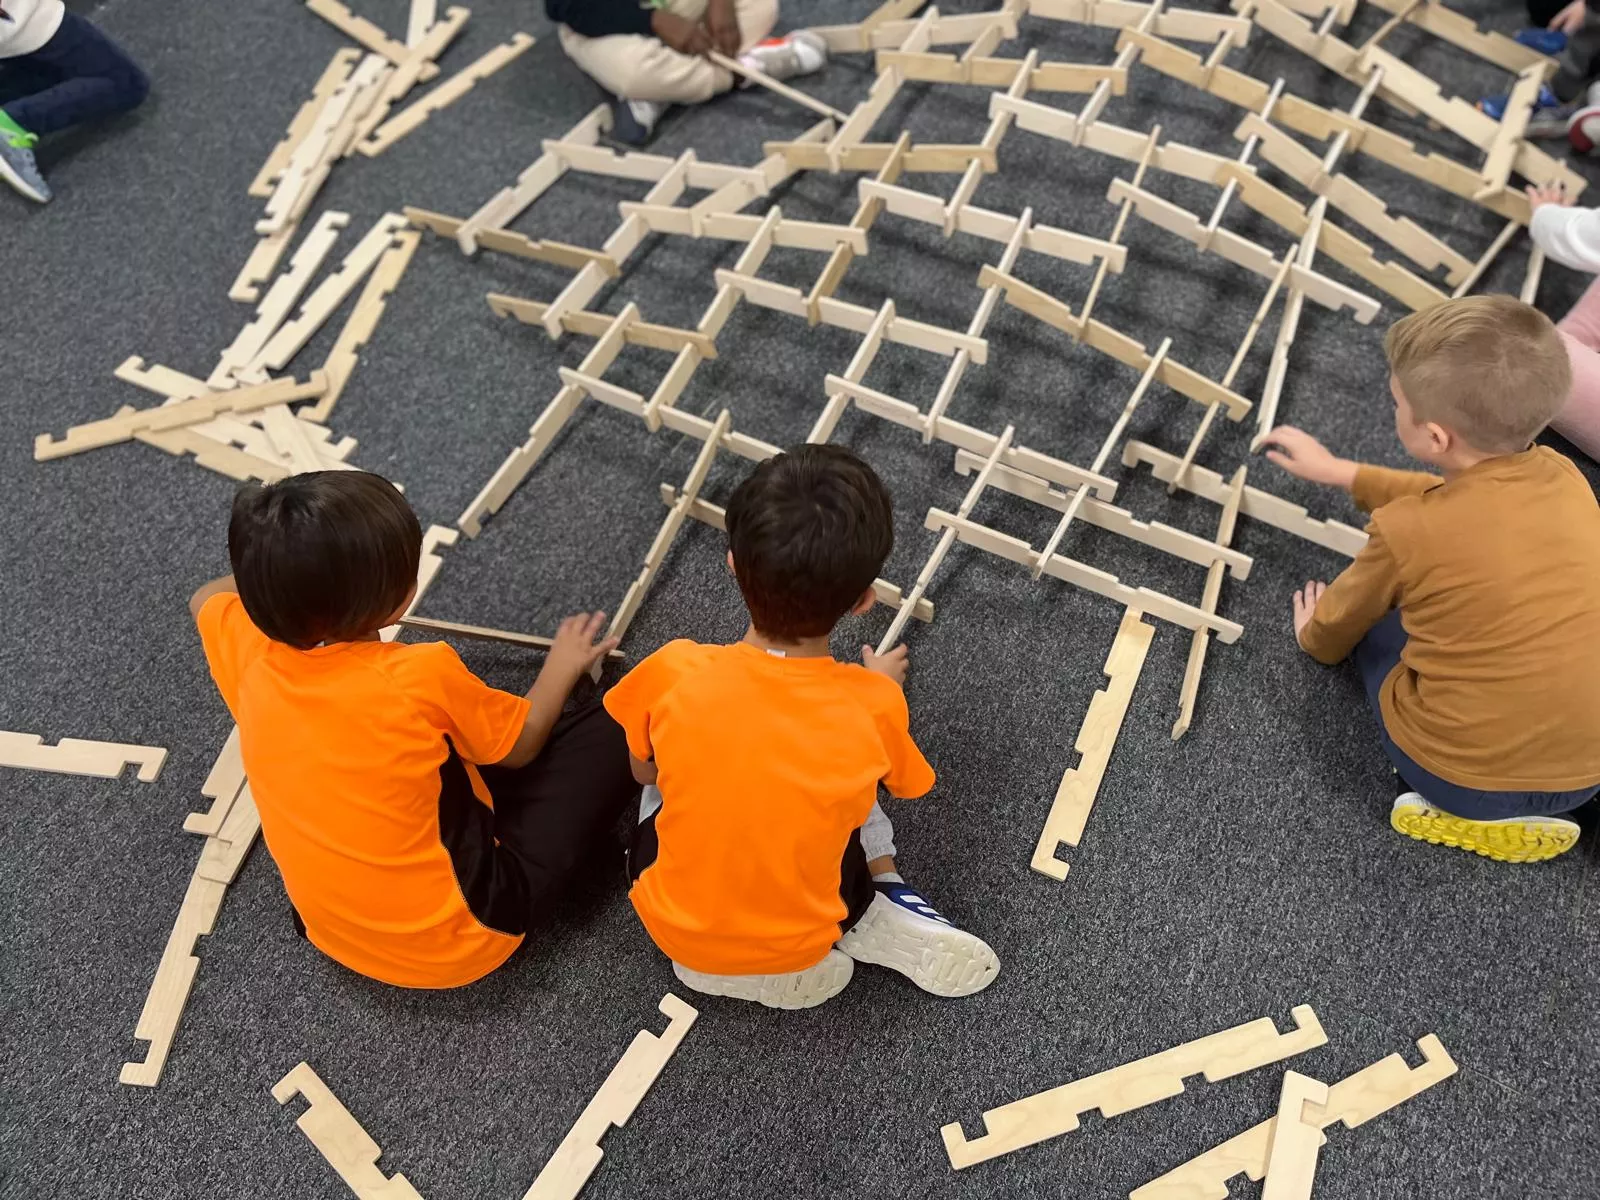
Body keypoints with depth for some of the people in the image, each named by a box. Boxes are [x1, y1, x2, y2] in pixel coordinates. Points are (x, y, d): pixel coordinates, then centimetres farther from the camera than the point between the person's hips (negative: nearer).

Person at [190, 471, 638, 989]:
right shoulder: (421, 677, -26)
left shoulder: (246, 649, -12)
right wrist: (563, 665, 11)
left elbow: (207, 596, 15)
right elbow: (521, 743, -5)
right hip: (455, 939, -6)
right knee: (608, 731, -4)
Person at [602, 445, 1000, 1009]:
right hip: (800, 942, 1)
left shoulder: (674, 673, -24)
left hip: (676, 929, 0)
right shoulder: (873, 704, -23)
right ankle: (888, 914, 6)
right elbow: (900, 783, 1)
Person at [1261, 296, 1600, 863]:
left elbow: (1335, 626, 3)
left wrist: (1315, 637, 27)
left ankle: (1477, 814, 5)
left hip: (1461, 776, -4)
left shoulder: (1406, 530, -18)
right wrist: (1339, 471, 29)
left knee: (1375, 610, 20)